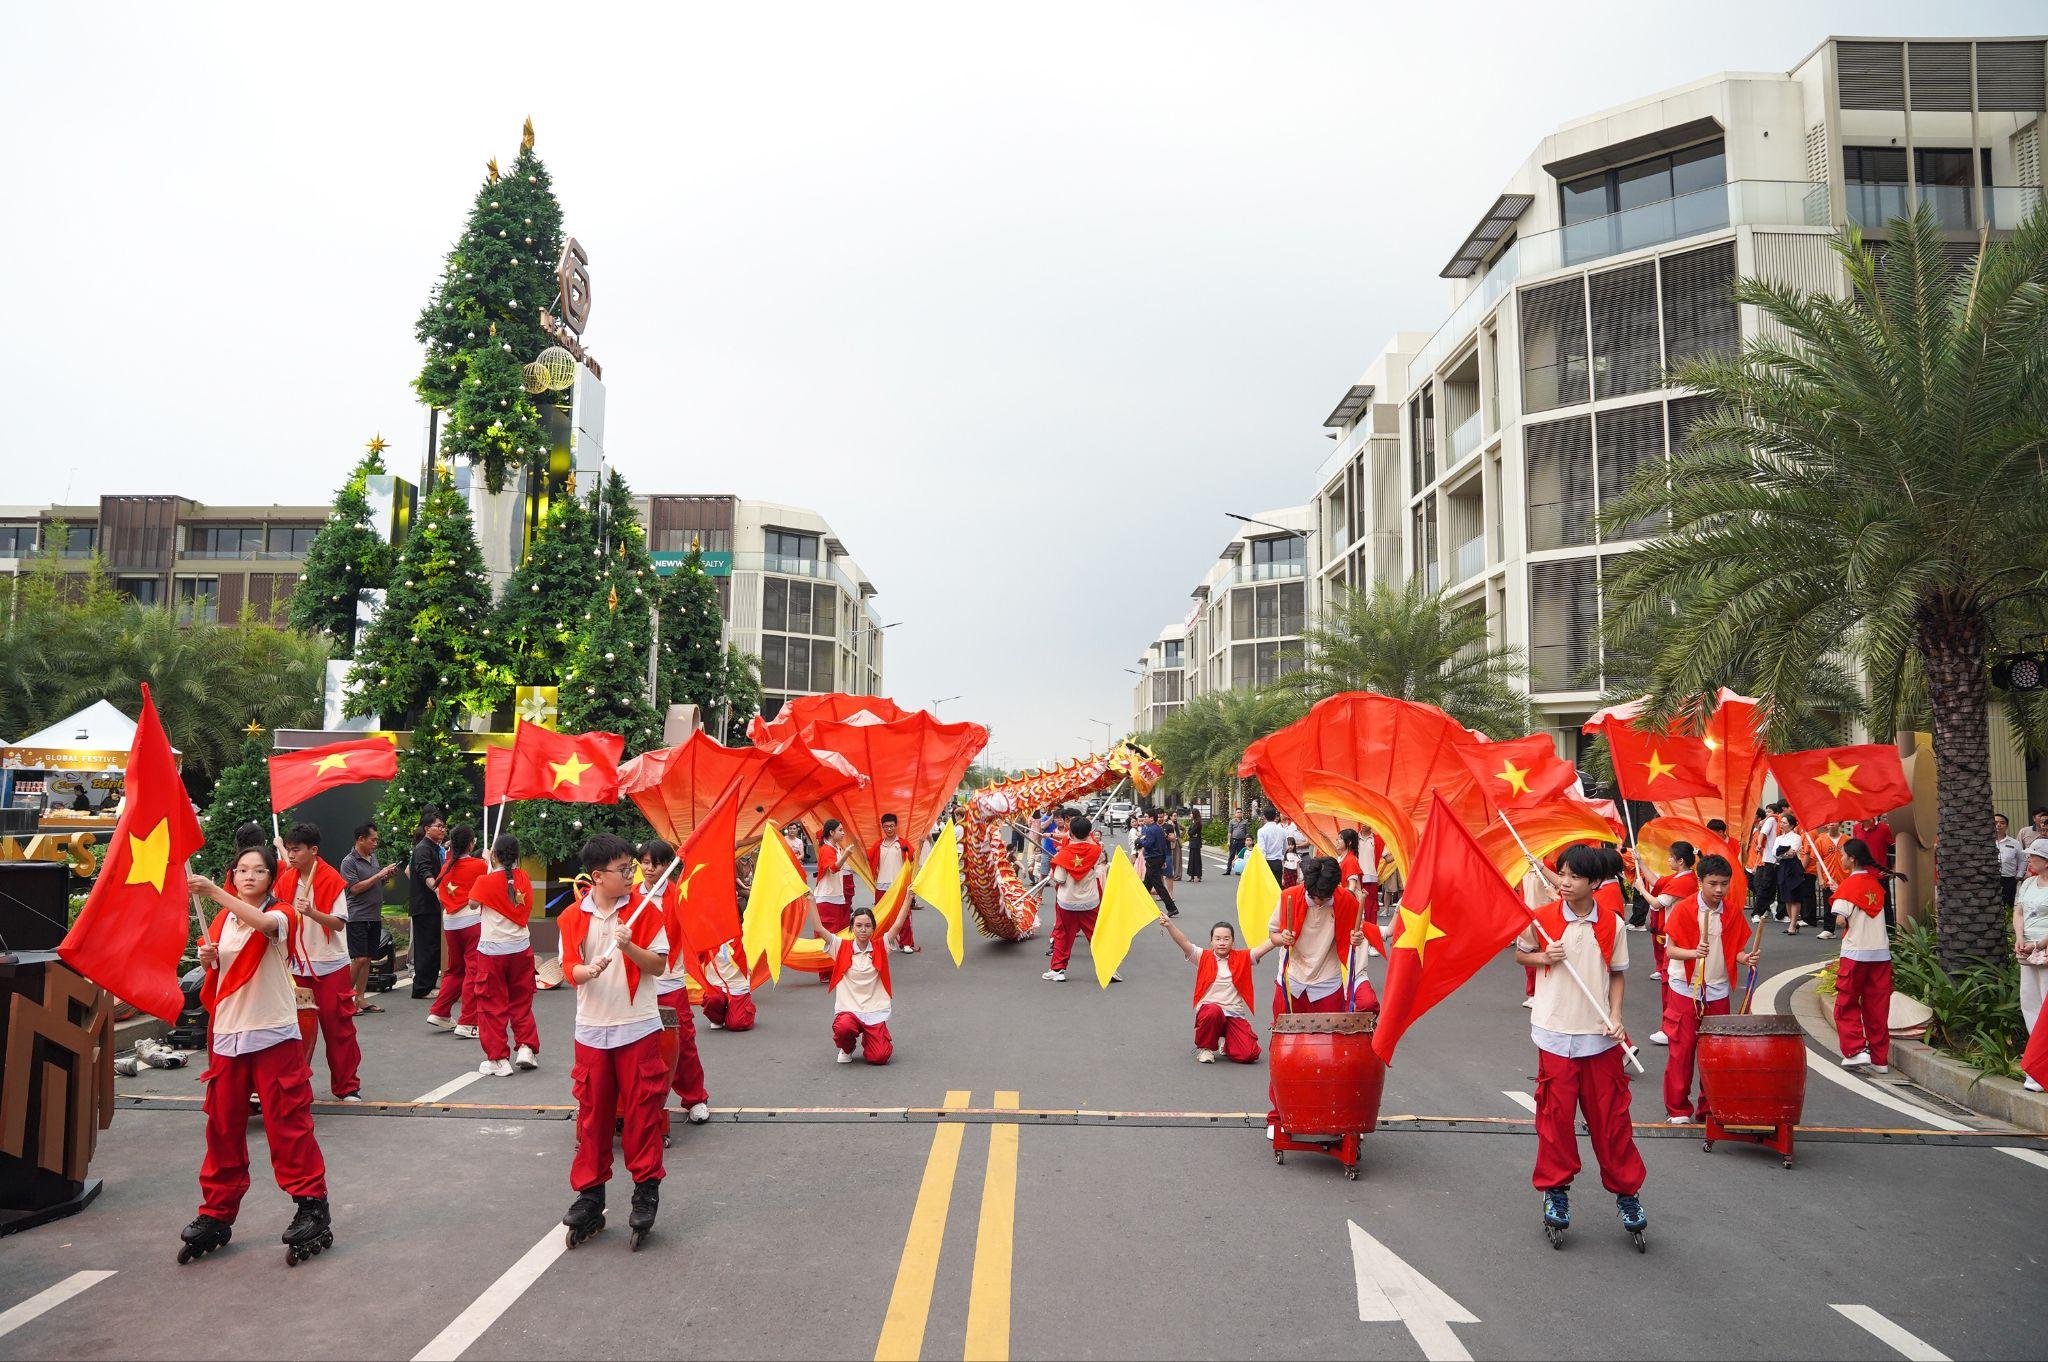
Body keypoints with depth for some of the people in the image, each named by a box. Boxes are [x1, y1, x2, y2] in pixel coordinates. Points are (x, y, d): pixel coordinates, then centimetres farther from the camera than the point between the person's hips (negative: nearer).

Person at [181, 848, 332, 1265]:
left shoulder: (280, 915, -6)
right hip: (227, 1034, 6)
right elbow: (215, 977, 20)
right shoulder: (221, 919, 11)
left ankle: (312, 1207, 4)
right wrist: (208, 960, -3)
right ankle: (216, 1215, 21)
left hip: (273, 1035, -5)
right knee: (222, 1125, 10)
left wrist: (213, 891, -33)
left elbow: (262, 923, -32)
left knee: (288, 1124, -4)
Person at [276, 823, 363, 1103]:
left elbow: (339, 923, -14)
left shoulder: (332, 879, -10)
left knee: (338, 1027, 1)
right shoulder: (286, 881, 4)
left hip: (331, 965, -4)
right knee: (300, 1027, 6)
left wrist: (313, 912, -31)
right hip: (298, 966, 4)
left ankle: (347, 1086, 11)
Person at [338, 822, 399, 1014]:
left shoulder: (373, 858, 14)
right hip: (358, 917, -7)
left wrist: (388, 875, 5)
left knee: (367, 959, 8)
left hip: (375, 917, 7)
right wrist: (379, 875, -15)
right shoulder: (349, 861, -8)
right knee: (359, 959, -10)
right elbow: (355, 888, -16)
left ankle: (361, 998, 12)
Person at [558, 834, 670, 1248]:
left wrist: (629, 947, -21)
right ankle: (590, 1194, 20)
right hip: (592, 1030, 2)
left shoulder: (645, 910, -4)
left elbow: (659, 966, -5)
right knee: (592, 1111, 8)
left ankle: (646, 1190, 15)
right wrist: (587, 971, -22)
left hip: (638, 1027, -2)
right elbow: (569, 969, 0)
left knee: (642, 1109, 2)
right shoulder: (573, 917, 1)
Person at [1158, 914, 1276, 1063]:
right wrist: (1169, 925, -24)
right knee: (1214, 1011, -40)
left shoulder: (1242, 958, 12)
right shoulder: (1203, 958, 6)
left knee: (1249, 1054, -18)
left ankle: (1225, 1043, 20)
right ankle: (1204, 1047, -9)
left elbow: (1263, 948, 0)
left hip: (1235, 1015, 2)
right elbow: (1184, 943, -8)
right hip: (1208, 1010, -2)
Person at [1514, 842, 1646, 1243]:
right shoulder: (1542, 919, -6)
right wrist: (1544, 957, -12)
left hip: (1599, 1036, 0)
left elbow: (1618, 974, 7)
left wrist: (1615, 1016, -6)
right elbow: (1520, 955, 9)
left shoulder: (1612, 924, -4)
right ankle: (1556, 1190, 21)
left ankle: (1626, 1192, 23)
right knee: (1555, 1115, 5)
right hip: (1555, 1033, 0)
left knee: (1611, 1116, 7)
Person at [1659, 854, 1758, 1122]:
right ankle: (1677, 1109, 13)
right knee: (1682, 1050, 2)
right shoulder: (1683, 909, -10)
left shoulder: (1733, 912, 2)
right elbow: (1670, 950, -8)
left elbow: (1735, 950, 8)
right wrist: (1693, 952, -27)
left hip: (1717, 992, 3)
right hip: (1685, 990, -3)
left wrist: (1745, 957, -14)